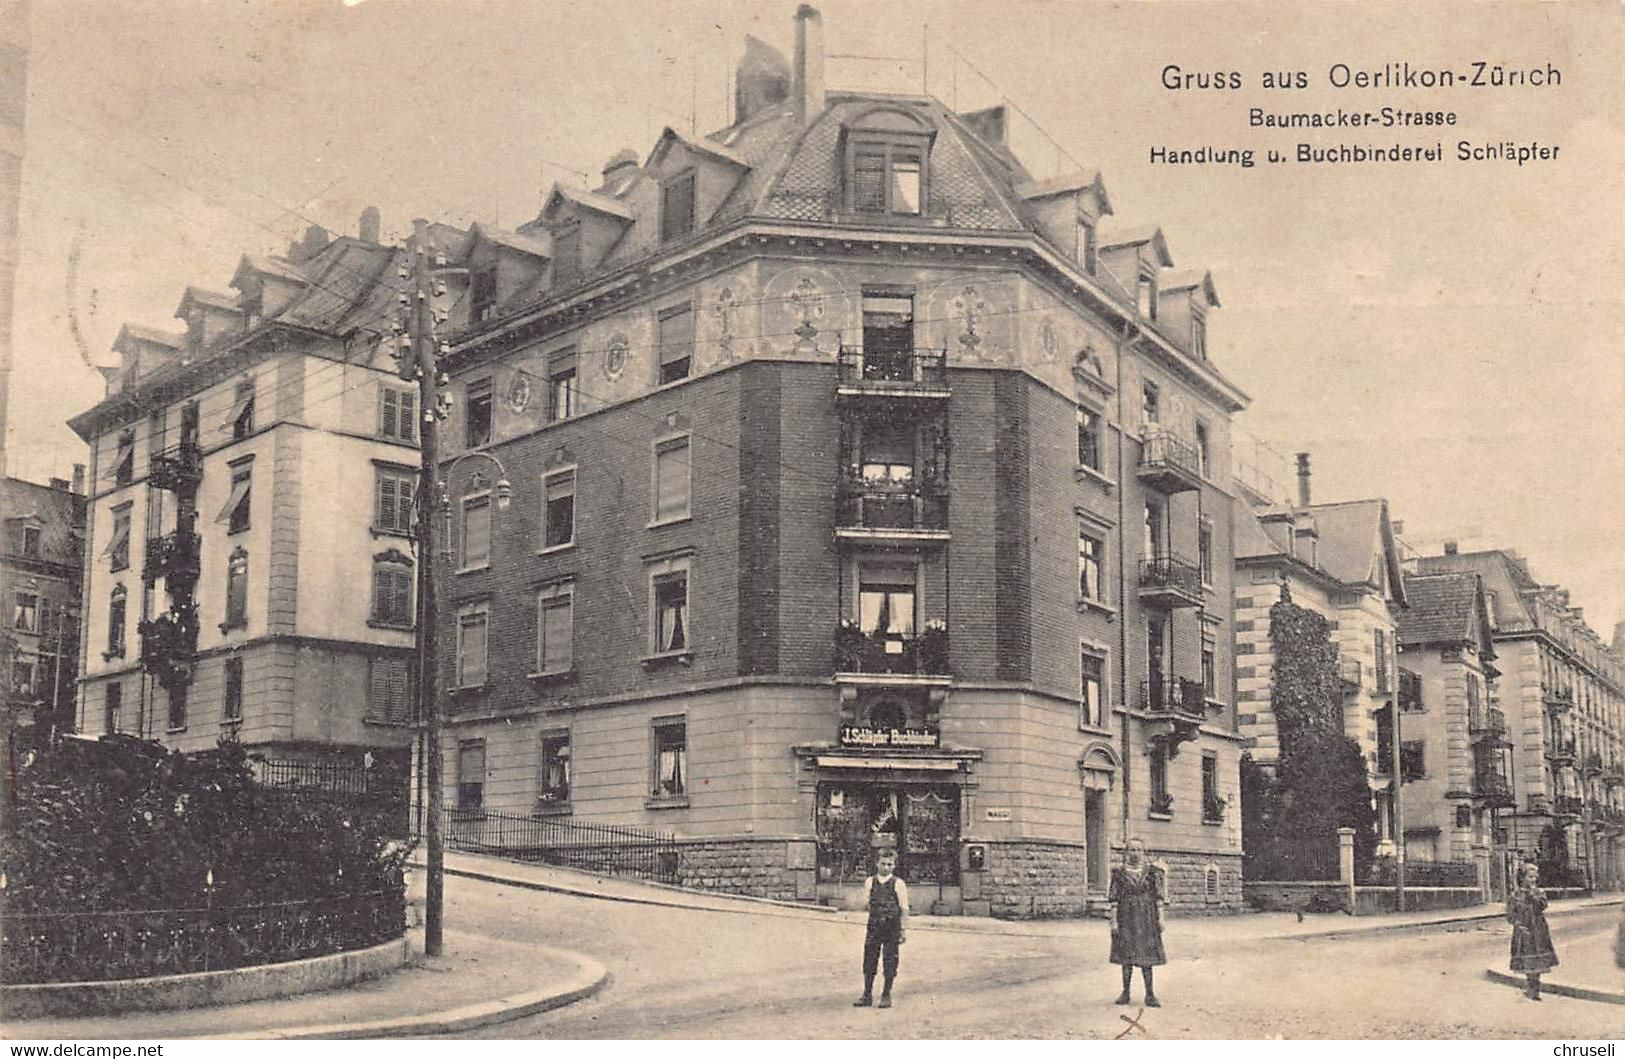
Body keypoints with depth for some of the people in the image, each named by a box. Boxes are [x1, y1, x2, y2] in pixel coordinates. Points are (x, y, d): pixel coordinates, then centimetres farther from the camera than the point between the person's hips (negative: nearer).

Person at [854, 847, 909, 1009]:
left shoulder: (898, 884, -2)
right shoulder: (870, 882, 7)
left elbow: (904, 909, -4)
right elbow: (865, 903, 11)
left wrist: (903, 930, -7)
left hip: (892, 927, -3)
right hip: (874, 925, 3)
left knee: (890, 962, 1)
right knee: (869, 960, 3)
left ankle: (886, 996, 13)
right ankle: (867, 995, 13)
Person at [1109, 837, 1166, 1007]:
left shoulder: (1151, 872, 3)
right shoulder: (1119, 873, 1)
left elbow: (1158, 897, 3)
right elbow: (1114, 899, 0)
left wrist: (1160, 918, -2)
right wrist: (1114, 921, -5)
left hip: (1147, 919, 0)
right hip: (1126, 919, 0)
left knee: (1146, 957, 1)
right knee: (1127, 956, 4)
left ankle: (1150, 994, 7)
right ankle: (1126, 992, 14)